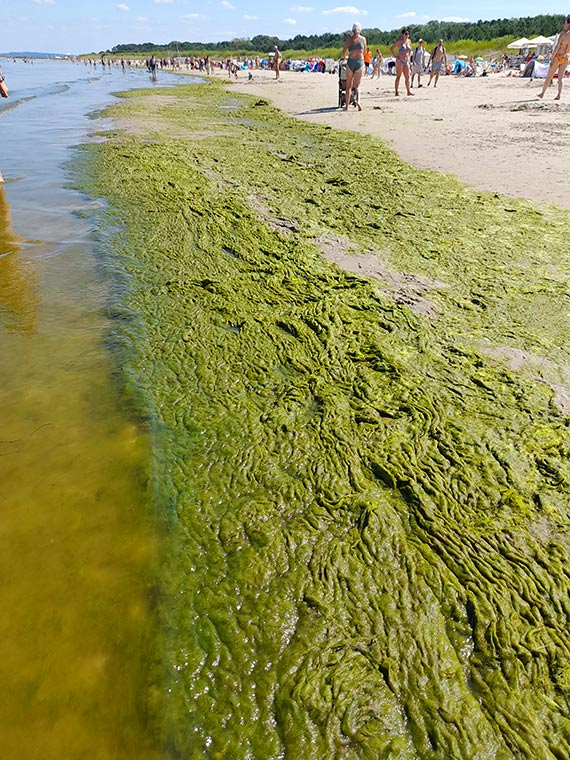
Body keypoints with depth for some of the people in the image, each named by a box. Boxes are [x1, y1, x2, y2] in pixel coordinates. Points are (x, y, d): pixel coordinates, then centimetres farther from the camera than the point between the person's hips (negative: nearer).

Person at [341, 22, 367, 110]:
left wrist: (345, 58, 25)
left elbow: (343, 52, 4)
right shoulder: (363, 39, 9)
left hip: (351, 61, 0)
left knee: (349, 85, 10)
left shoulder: (349, 39, 5)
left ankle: (347, 106, 11)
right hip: (360, 62, 0)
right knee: (357, 85, 0)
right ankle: (357, 100, -29)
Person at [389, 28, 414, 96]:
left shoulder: (409, 41, 11)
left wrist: (408, 56, 16)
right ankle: (396, 92, -1)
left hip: (406, 61, 6)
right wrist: (394, 56, -11)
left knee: (407, 77, 3)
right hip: (400, 61, -6)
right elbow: (391, 48, -6)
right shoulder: (399, 41, -6)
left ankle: (408, 91, 6)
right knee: (398, 77, -5)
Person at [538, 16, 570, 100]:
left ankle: (542, 93, 19)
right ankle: (559, 95, -8)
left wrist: (552, 58, -13)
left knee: (549, 76, 8)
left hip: (558, 56, -5)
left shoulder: (563, 34, -13)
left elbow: (557, 47, -17)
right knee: (560, 78, 4)